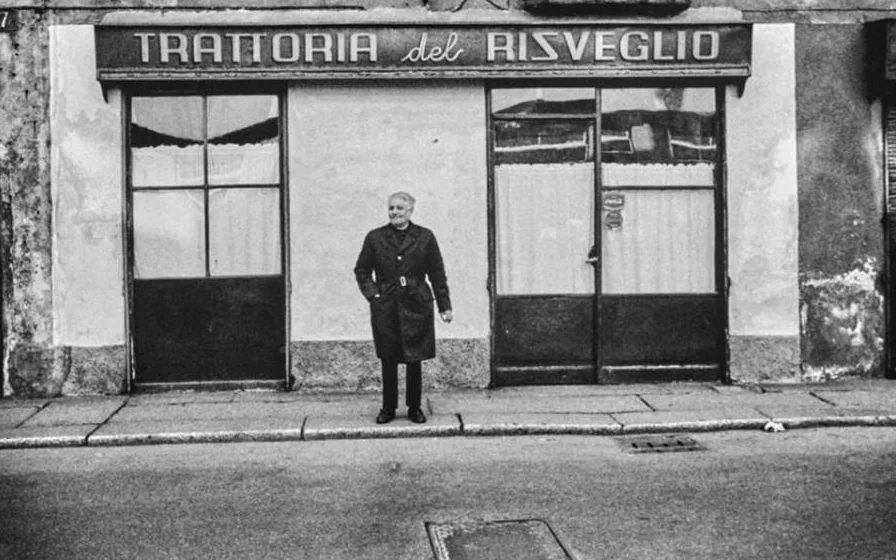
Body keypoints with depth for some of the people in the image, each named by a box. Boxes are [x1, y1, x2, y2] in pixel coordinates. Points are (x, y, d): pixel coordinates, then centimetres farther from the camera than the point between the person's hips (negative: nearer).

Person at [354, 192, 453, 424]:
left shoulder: (425, 237, 4)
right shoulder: (375, 238, 5)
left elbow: (437, 274, 6)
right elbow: (361, 271, 13)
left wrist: (444, 306, 5)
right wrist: (372, 294, 0)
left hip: (416, 307, 0)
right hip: (385, 307, 1)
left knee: (414, 360, 4)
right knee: (388, 361, 5)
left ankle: (414, 407, 16)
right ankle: (388, 408, 17)